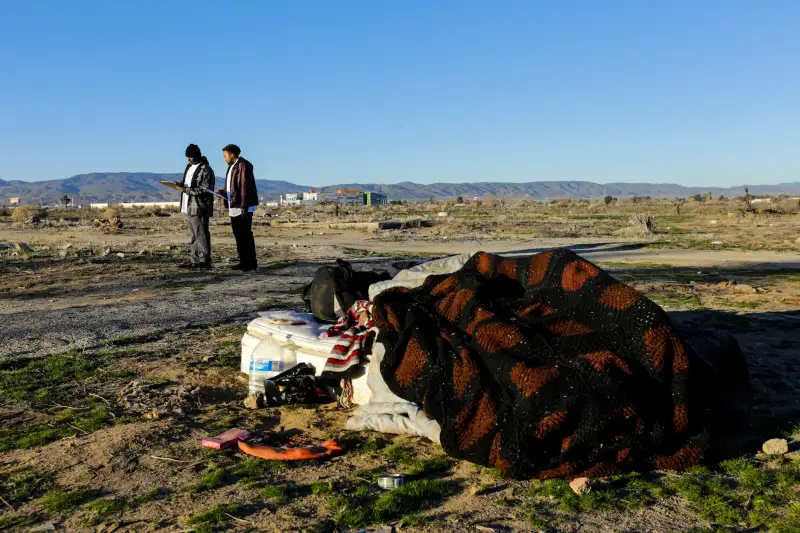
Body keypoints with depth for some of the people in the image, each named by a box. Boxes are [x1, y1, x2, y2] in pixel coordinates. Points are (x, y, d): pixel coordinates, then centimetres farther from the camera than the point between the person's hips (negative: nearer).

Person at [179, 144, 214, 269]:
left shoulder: (205, 169, -12)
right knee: (194, 234, 13)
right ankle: (194, 260, 19)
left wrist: (188, 190, -21)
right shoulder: (189, 167, 16)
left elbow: (205, 189, -17)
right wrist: (181, 185, 2)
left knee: (201, 233, -8)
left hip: (199, 206, -9)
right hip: (189, 206, 9)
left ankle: (205, 261, -4)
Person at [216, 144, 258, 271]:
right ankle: (244, 261, 16)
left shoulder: (243, 165, -11)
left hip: (244, 207, -10)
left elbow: (245, 187, -18)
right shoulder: (232, 166, 18)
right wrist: (222, 192, 6)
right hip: (234, 207, 10)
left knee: (245, 234, -7)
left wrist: (244, 207, -22)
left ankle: (251, 263, -2)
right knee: (238, 234, 10)